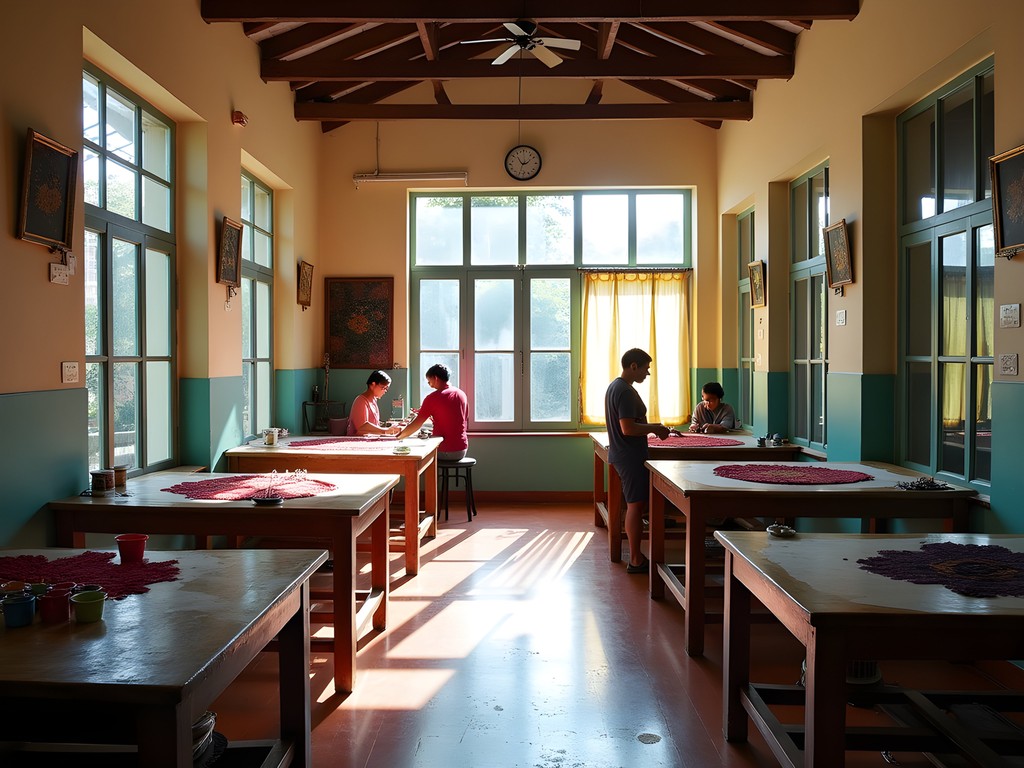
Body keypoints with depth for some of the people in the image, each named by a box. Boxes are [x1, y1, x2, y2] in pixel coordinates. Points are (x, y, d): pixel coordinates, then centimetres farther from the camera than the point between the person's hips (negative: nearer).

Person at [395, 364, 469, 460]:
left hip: (444, 451, -6)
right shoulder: (462, 394, 7)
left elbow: (415, 426, -10)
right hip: (462, 450, 6)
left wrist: (398, 436, 4)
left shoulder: (433, 398, -11)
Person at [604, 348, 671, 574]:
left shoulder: (614, 386, 14)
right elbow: (628, 428, -25)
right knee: (636, 505, -5)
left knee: (634, 504, 15)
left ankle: (636, 555, 21)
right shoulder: (626, 391, -19)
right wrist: (654, 428, -14)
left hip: (621, 454, 11)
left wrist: (651, 427, 16)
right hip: (630, 457, -11)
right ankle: (636, 561, 0)